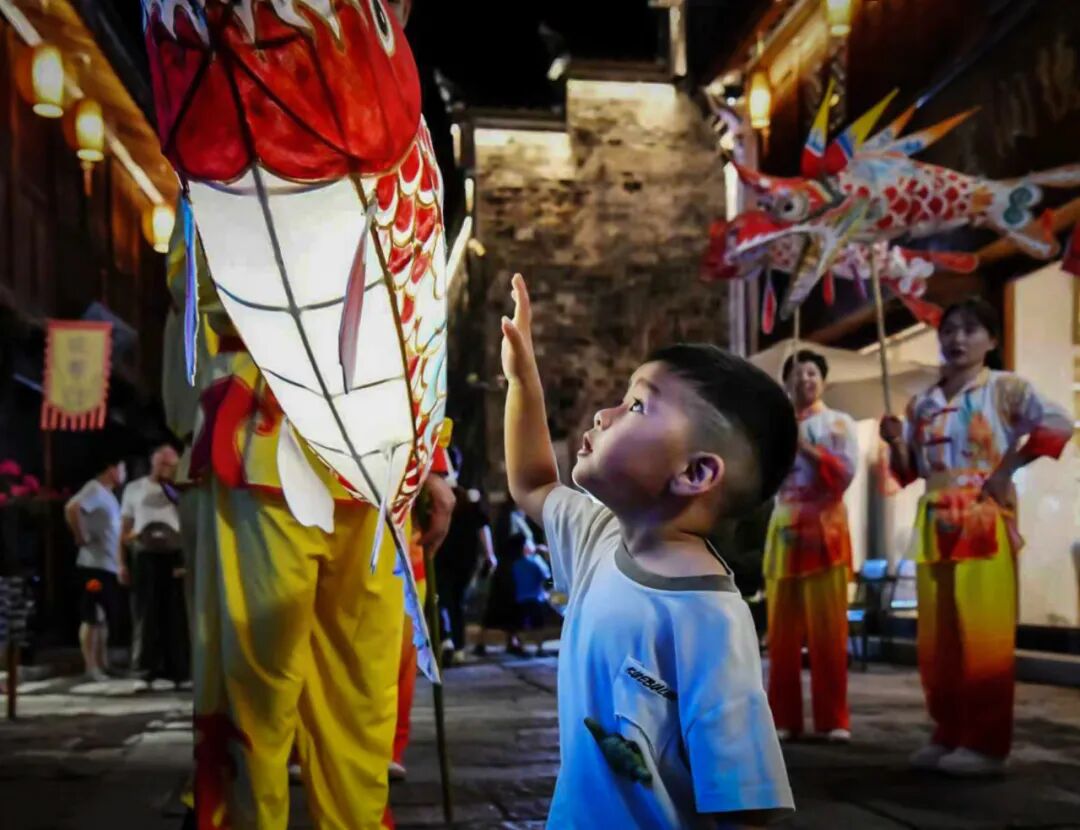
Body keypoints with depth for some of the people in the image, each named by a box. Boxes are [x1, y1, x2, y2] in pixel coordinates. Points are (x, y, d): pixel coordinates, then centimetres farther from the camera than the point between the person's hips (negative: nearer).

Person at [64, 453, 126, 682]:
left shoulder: (108, 493, 18)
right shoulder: (95, 489, -11)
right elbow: (71, 508, -29)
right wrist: (81, 537, -20)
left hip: (108, 565, 10)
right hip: (95, 565, -10)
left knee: (104, 618, 13)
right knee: (92, 617, -7)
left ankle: (102, 665, 19)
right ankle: (91, 667, -5)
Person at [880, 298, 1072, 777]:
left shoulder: (1005, 389, -2)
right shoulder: (923, 403, 14)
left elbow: (1057, 424, -15)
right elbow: (908, 472, 16)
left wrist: (1009, 467, -15)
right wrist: (896, 442, -4)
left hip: (985, 523, -6)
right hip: (936, 526, 6)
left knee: (985, 637, -6)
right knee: (937, 639, 6)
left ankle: (986, 744, -1)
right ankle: (948, 737, 15)